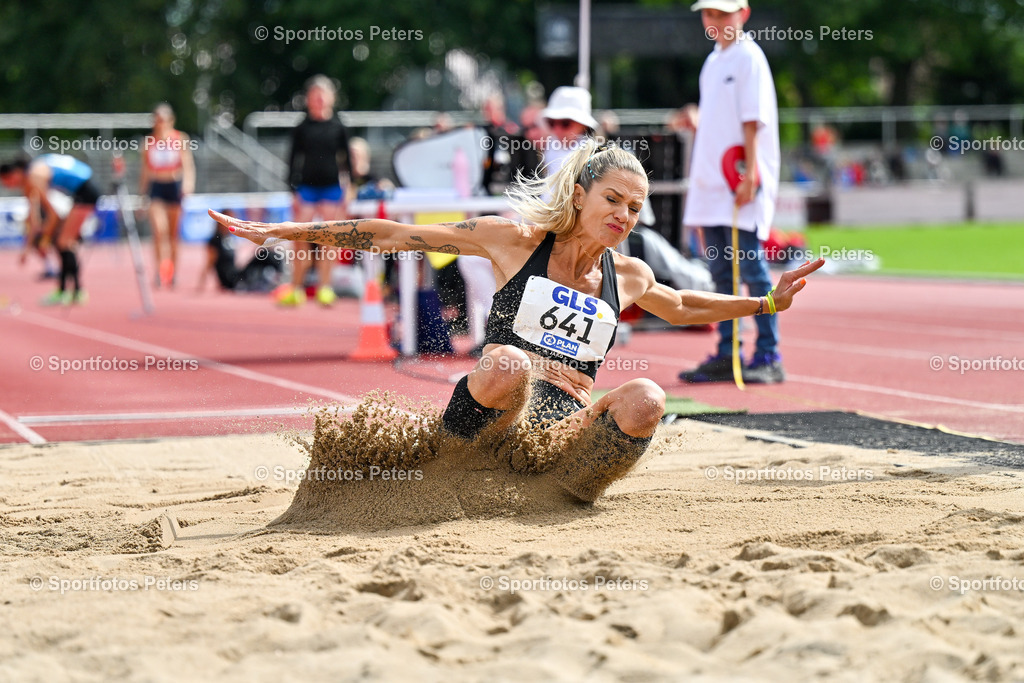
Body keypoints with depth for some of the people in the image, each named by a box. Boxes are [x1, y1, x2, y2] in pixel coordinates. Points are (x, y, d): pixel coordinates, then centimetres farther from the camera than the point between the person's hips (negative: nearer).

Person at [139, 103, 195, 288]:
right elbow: (145, 170, 12)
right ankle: (160, 268, -19)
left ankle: (171, 273, 22)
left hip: (175, 186, 0)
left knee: (173, 234, 8)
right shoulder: (149, 142, 5)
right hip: (156, 187, 0)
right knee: (159, 229, -19)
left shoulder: (180, 139, 0)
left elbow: (188, 164, -6)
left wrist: (188, 183, -23)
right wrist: (142, 192, 13)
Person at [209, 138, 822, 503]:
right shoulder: (516, 241, 5)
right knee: (507, 363, -39)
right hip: (493, 417, -3)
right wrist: (290, 231, -1)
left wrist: (767, 303, 33)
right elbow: (395, 237, 4)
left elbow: (684, 307, 41)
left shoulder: (629, 276, 18)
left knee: (645, 399, -29)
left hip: (569, 432, 3)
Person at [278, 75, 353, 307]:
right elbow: (294, 158, 5)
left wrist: (347, 187, 2)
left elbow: (346, 158, 9)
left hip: (331, 187, 1)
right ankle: (296, 288, 3)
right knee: (301, 239, -6)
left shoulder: (338, 128, 5)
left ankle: (325, 288, 6)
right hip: (307, 186, -1)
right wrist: (294, 189, -1)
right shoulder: (302, 129, 3)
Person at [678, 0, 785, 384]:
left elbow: (752, 122, -13)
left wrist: (749, 173, -19)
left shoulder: (748, 57, -6)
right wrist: (697, 121, 3)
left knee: (751, 269, -8)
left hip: (743, 184, -8)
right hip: (712, 180, 8)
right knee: (721, 271, 9)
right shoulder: (713, 61, 17)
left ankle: (768, 356, -5)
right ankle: (726, 355, 13)